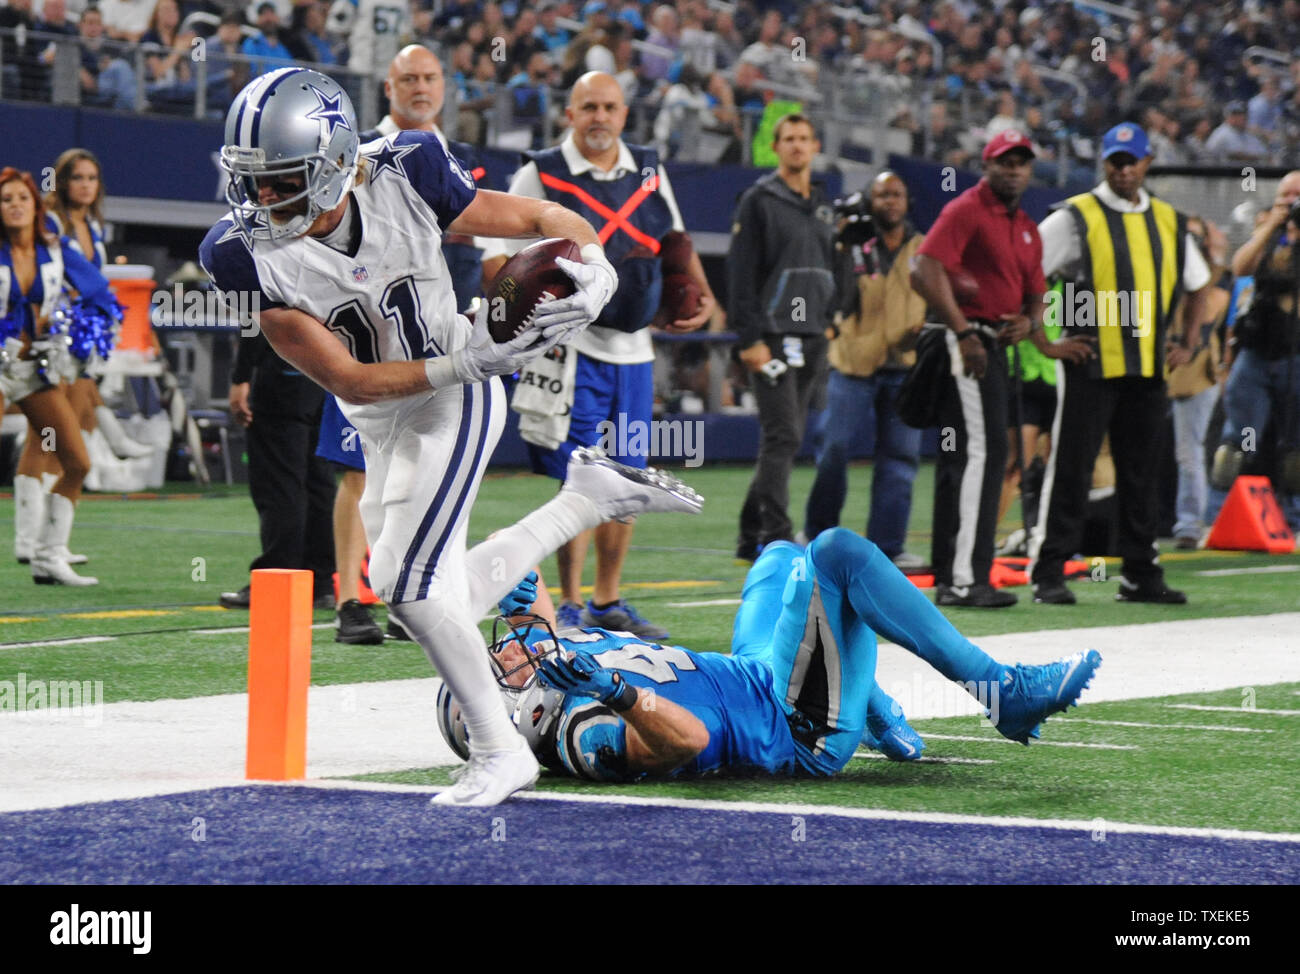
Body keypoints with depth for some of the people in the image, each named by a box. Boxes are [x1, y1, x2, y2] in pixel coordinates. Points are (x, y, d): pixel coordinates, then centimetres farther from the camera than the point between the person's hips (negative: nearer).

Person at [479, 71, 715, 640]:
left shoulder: (649, 173, 10)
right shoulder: (541, 176, -5)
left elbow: (674, 242, 24)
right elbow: (497, 251, -5)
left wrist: (700, 294, 11)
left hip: (633, 348, 6)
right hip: (572, 345, -5)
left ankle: (608, 603, 20)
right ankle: (570, 605, 0)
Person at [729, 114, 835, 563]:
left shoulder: (822, 206, 17)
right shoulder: (759, 201, -4)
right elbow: (741, 272, -9)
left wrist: (830, 326, 15)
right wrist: (749, 338, -16)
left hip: (812, 339, 7)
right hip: (772, 337, -7)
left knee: (786, 439, 8)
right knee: (782, 437, -13)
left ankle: (751, 534, 15)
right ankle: (776, 538, -14)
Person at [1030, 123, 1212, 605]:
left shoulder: (1169, 221, 13)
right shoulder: (1075, 217, -2)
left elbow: (1198, 284, 26)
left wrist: (1185, 341, 17)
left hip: (1149, 368, 5)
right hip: (1088, 367, -5)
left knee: (1142, 473, 8)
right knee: (1070, 469, -5)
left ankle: (1141, 574, 15)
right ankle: (1048, 573, -1)